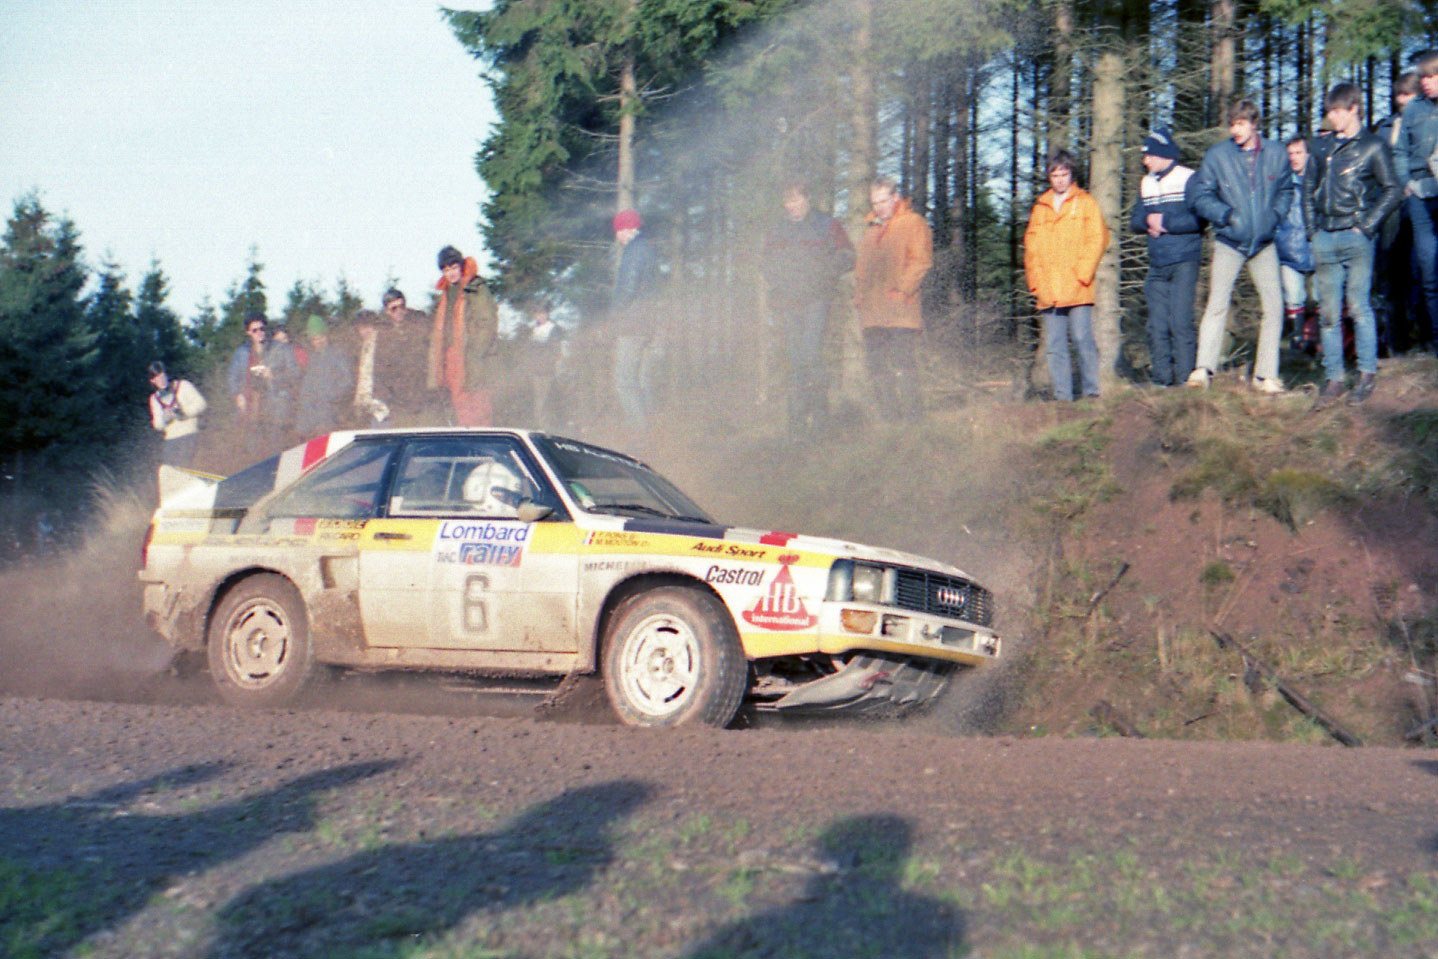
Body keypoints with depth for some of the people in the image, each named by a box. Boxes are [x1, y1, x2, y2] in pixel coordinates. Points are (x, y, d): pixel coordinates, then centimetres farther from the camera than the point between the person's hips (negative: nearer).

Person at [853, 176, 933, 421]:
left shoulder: (913, 223, 3)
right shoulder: (871, 228, 24)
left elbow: (921, 261, -7)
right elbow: (861, 265, 28)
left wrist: (902, 289, -15)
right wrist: (859, 294, 13)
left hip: (900, 310, -7)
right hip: (872, 312, 7)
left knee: (902, 362, -13)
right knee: (876, 365, 3)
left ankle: (912, 415, -12)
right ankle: (888, 417, 7)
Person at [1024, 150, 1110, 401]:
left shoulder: (1086, 203, 10)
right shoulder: (1040, 207, 20)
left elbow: (1097, 240, 3)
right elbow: (1030, 246, 18)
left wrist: (1082, 275, -8)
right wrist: (1035, 281, 6)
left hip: (1077, 289, -3)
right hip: (1048, 292, 3)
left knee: (1082, 338, -11)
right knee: (1055, 344, 0)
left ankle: (1091, 391, -6)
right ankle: (1062, 395, 2)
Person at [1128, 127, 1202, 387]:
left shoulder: (1189, 179, -4)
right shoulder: (1146, 184, 16)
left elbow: (1199, 219, -13)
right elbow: (1135, 220, 14)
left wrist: (1166, 223, -12)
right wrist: (1148, 221, -8)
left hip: (1184, 263, -6)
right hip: (1156, 265, 6)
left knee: (1181, 321, -11)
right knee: (1157, 325, 4)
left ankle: (1185, 378, -7)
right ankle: (1161, 380, 9)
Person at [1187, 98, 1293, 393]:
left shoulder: (1277, 154, 1)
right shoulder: (1217, 155, -5)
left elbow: (1286, 191, 15)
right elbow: (1199, 196, -1)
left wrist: (1276, 215, -2)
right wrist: (1227, 215, -13)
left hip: (1264, 244, 3)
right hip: (1229, 243, -2)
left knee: (1274, 306, 1)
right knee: (1217, 304, -11)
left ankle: (1266, 375, 8)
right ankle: (1203, 368, -12)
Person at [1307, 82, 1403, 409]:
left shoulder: (1372, 147, 0)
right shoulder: (1322, 146, 14)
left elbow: (1393, 190, -3)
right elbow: (1309, 186, 21)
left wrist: (1366, 225, -8)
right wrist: (1313, 225, 11)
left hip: (1355, 236, -5)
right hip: (1325, 237, 5)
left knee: (1359, 306, -3)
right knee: (1328, 312, 5)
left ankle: (1367, 374, 6)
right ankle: (1333, 379, 10)